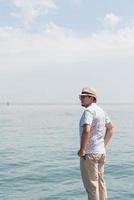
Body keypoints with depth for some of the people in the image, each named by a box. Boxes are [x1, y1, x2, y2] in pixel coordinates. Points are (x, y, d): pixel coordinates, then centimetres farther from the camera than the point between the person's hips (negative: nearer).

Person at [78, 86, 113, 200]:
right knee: (100, 180, 18)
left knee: (91, 183, 0)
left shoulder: (88, 111, -16)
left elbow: (86, 131, -30)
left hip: (89, 153, -9)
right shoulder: (100, 110, 12)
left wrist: (82, 149, -21)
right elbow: (111, 128, 22)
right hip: (101, 152, 9)